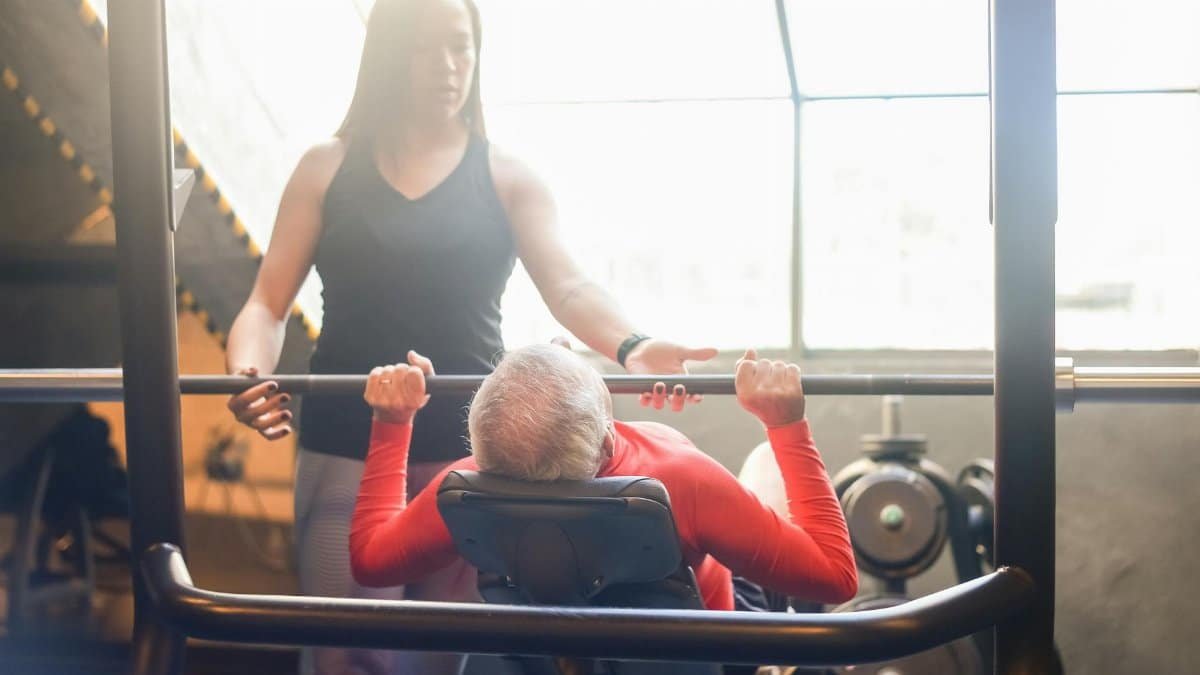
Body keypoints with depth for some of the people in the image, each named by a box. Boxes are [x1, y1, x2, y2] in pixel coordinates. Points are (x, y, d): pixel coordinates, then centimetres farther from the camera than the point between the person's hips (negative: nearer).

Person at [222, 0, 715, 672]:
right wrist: (248, 372, -20)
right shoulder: (327, 169, 6)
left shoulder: (508, 178, 4)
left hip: (470, 453, 0)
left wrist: (629, 345, -31)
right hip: (346, 453, 0)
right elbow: (269, 303, 2)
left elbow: (568, 286, -10)